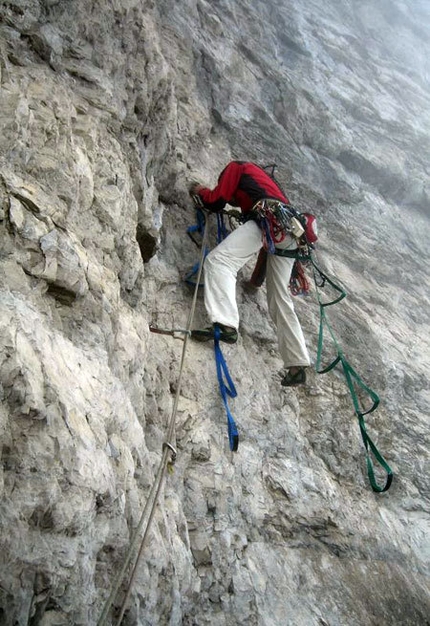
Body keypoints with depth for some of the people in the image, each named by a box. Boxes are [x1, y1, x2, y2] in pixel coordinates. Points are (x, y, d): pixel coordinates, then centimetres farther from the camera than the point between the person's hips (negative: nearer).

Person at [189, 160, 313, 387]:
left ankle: (225, 324, -41)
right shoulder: (262, 176, 42)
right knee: (280, 299, 6)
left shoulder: (235, 167, 21)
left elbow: (216, 201, 16)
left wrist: (201, 191, 33)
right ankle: (297, 366, 3)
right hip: (290, 231, 8)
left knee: (219, 259, -18)